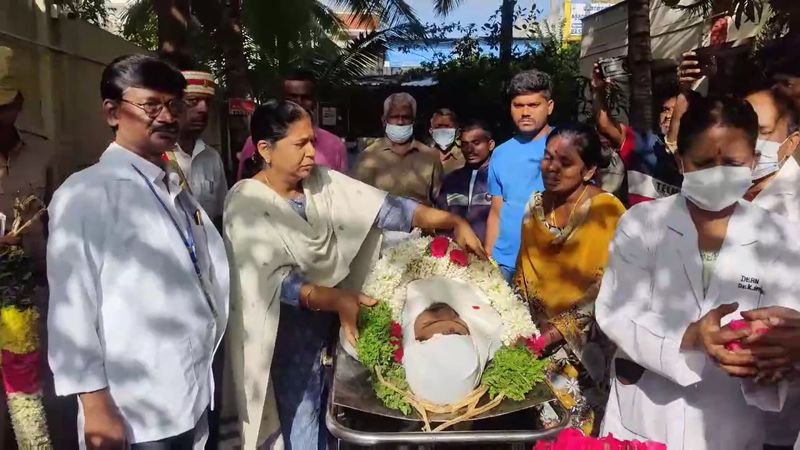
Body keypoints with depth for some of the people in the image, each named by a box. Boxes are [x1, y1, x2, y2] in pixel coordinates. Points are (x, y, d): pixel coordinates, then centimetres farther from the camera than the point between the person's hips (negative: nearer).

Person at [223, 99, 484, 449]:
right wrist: (335, 299, -36)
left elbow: (382, 206, -9)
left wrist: (452, 221, -17)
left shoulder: (323, 181, -1)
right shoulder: (246, 203, -16)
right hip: (287, 331, -5)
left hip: (330, 319, 5)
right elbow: (272, 279, -24)